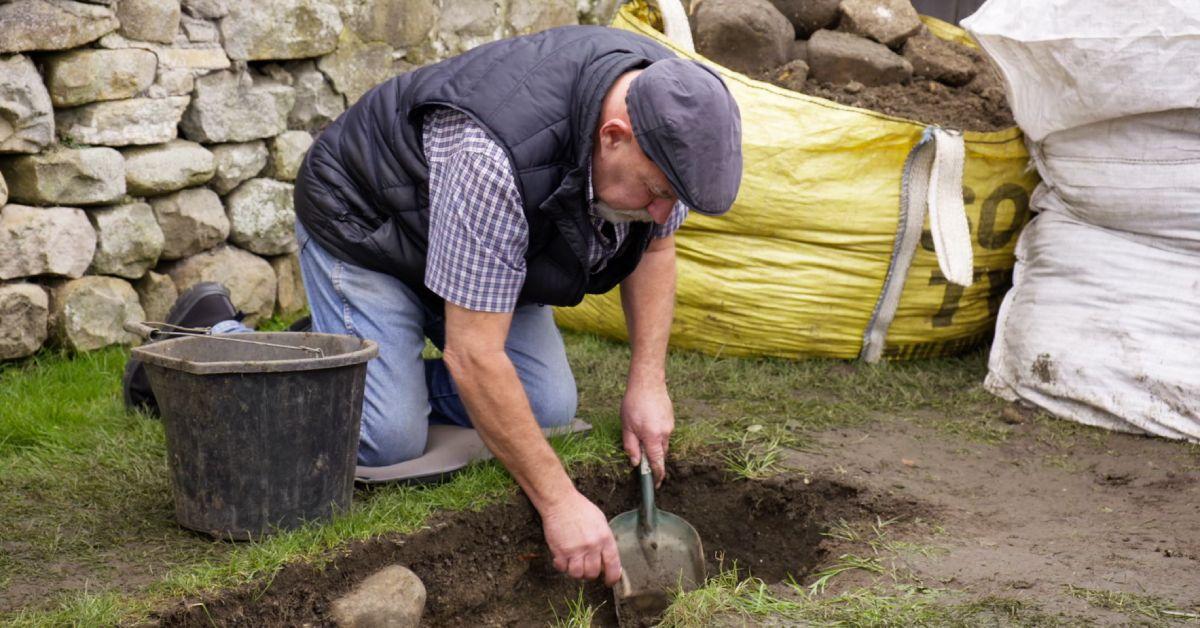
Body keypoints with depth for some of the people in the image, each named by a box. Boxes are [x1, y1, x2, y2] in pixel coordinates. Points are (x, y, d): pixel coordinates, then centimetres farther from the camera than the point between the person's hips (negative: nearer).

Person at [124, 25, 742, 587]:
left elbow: (654, 244, 0)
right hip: (363, 224, -7)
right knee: (388, 439, -17)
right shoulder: (493, 155, -43)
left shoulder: (662, 106, -20)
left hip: (478, 243, 7)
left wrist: (647, 382, -9)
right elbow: (474, 357, -38)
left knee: (548, 409, -5)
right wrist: (558, 501, -36)